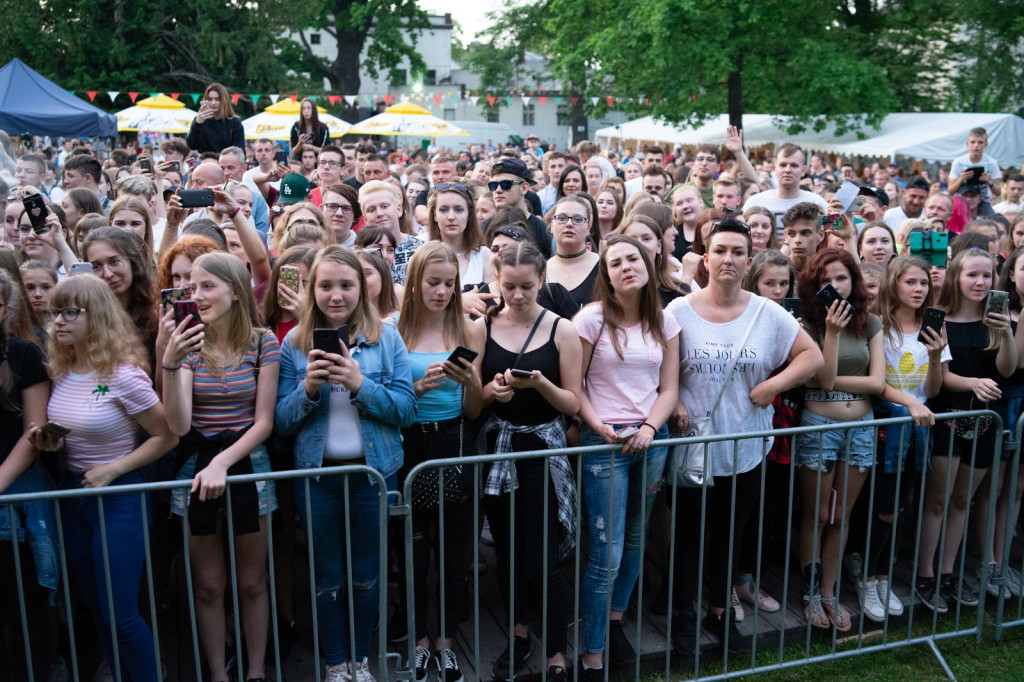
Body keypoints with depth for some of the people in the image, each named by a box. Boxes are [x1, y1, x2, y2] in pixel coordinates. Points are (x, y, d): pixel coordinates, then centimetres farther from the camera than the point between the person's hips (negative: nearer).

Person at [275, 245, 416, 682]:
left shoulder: (386, 337, -5)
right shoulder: (294, 343, -2)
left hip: (374, 470, 0)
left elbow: (406, 409, -9)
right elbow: (281, 422, -2)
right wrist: (308, 389, -20)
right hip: (316, 473, 1)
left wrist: (360, 385, -23)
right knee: (327, 576, 14)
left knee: (366, 573, 15)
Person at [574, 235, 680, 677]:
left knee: (634, 540, 14)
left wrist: (649, 428, -10)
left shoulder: (664, 323, 6)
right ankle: (592, 659, 9)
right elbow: (574, 385, -5)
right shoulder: (592, 318, -6)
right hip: (603, 441, -4)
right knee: (607, 554, -4)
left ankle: (615, 623, 35)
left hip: (651, 438, 5)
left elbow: (669, 389, 6)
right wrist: (598, 426, -18)